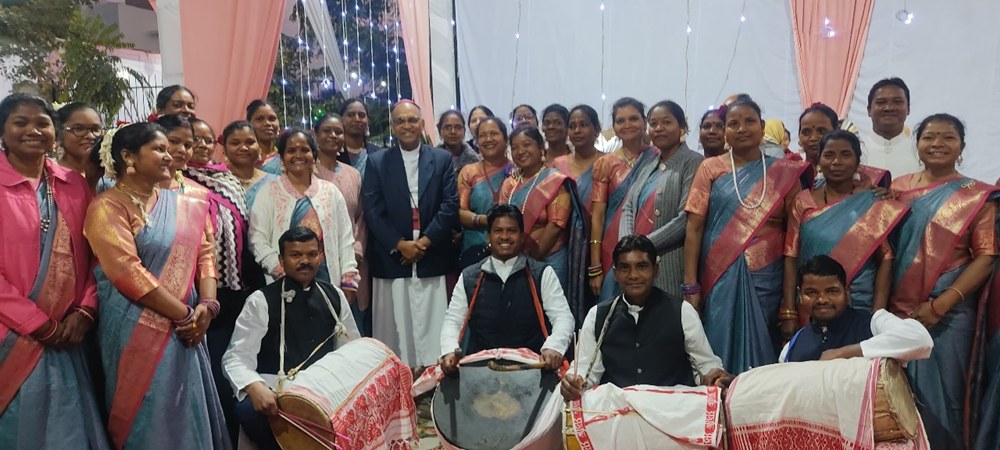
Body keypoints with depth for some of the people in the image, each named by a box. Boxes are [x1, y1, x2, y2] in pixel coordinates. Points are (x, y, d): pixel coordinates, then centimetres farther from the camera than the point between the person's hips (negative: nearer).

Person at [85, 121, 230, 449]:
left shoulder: (183, 205, 11)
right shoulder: (108, 207, -9)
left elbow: (205, 254, 8)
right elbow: (127, 272, -18)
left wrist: (206, 305, -9)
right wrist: (184, 314, -16)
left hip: (184, 331, 6)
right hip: (138, 333, -6)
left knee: (188, 414, 12)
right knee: (148, 418, 3)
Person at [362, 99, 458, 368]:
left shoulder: (442, 159, 9)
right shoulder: (376, 162, 8)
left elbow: (450, 205, 0)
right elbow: (372, 211, 0)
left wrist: (425, 241, -10)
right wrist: (400, 244, -10)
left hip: (432, 260, 0)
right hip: (391, 261, 0)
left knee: (431, 329, 1)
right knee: (394, 329, 3)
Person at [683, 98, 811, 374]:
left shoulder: (785, 173, 6)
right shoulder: (711, 169, 4)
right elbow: (694, 227, 0)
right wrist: (691, 286, -7)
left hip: (766, 280, 1)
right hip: (720, 278, 0)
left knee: (760, 353, 6)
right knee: (721, 351, 4)